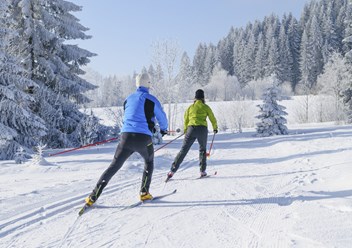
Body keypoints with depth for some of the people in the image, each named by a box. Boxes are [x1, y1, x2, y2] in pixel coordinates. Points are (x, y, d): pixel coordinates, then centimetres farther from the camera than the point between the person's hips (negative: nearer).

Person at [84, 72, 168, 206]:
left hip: (126, 136, 3)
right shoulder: (151, 100, 1)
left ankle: (93, 197, 1)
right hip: (144, 139, -3)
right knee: (149, 163, 26)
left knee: (113, 167, 8)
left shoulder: (128, 99, 15)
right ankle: (144, 193, 21)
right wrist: (164, 129, 36)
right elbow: (162, 117, 11)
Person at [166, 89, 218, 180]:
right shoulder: (205, 107, 9)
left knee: (183, 150, 1)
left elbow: (185, 120, 18)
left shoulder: (190, 107, 14)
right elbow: (213, 119, 16)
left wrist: (185, 131, 33)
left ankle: (172, 171, -6)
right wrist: (215, 128, 34)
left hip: (191, 129, 1)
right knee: (202, 150, 19)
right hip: (202, 129, -1)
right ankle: (202, 171, 12)